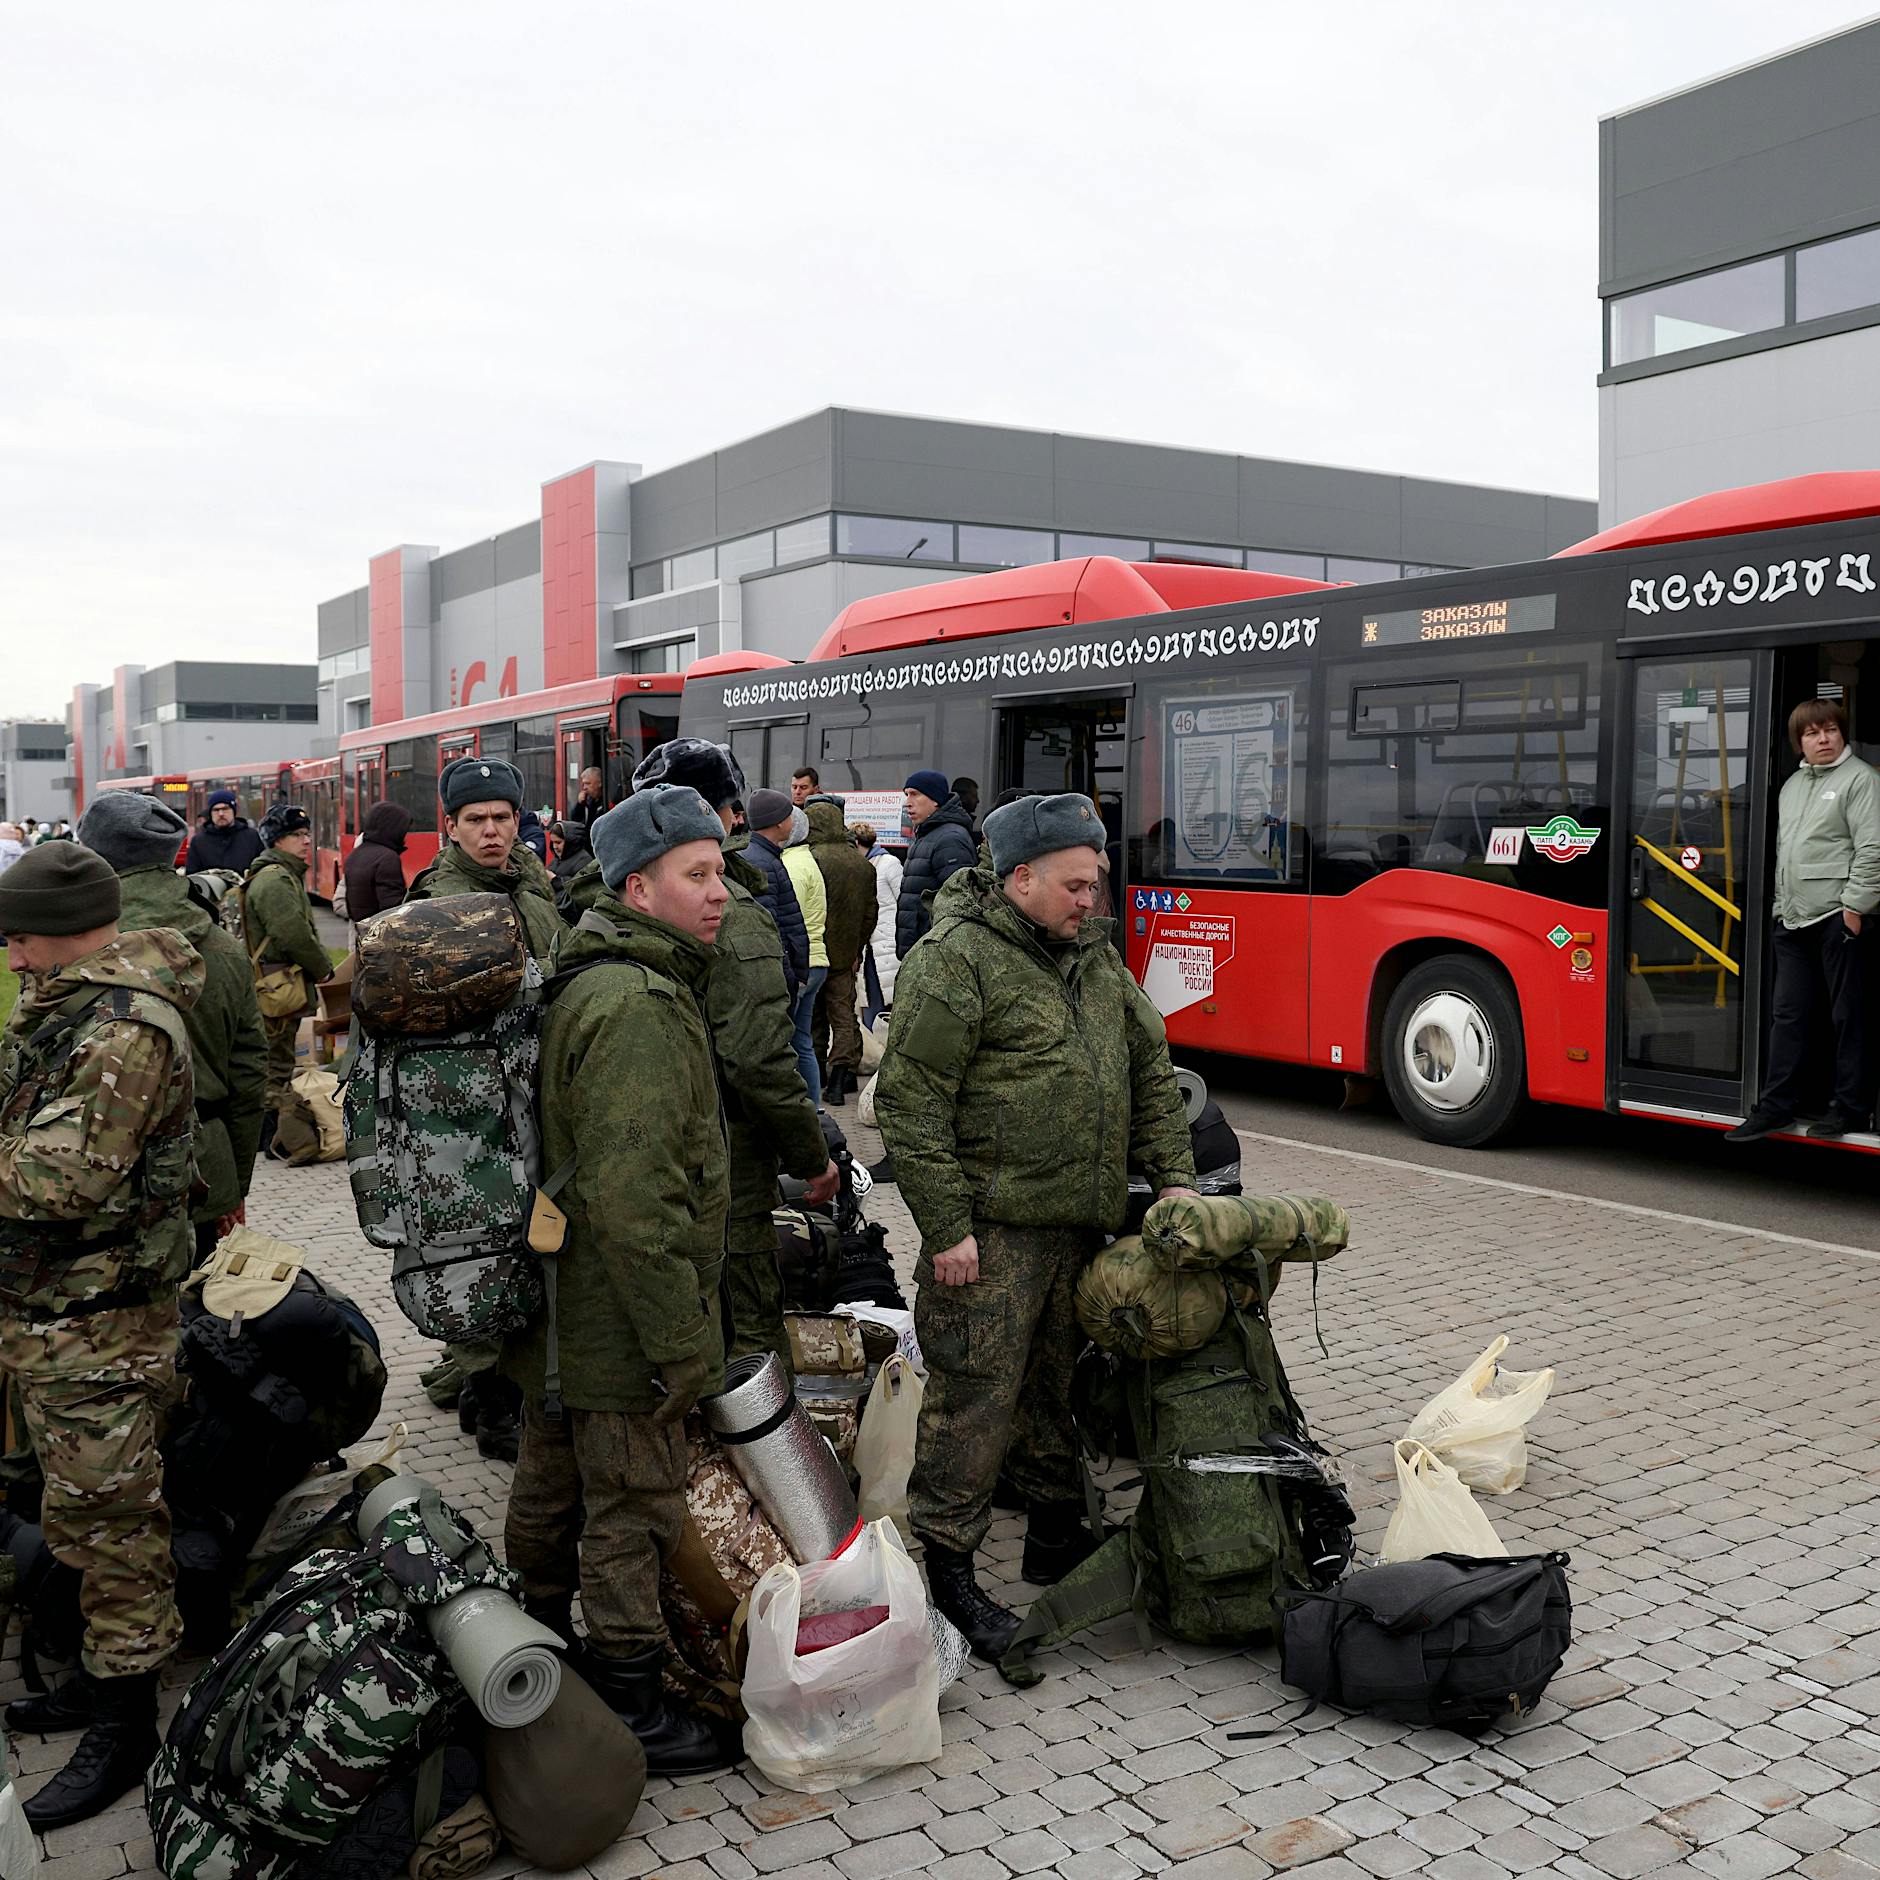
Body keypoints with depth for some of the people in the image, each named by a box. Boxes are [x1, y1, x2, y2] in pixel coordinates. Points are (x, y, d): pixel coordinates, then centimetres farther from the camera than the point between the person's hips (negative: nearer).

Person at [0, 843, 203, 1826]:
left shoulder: (126, 1031, -23)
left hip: (96, 1327, -10)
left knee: (103, 1517, 1)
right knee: (86, 1508, 21)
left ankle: (126, 1724, 14)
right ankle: (106, 1671, 36)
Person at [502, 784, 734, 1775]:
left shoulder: (585, 986, 11)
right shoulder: (641, 1006, -24)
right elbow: (633, 1200, -29)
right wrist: (683, 1341, -24)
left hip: (558, 1312, 11)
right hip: (621, 1323, -10)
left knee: (551, 1487, 23)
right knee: (632, 1508, 3)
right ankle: (629, 1709, 16)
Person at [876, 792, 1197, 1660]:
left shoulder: (1095, 955, 13)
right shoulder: (955, 961, -12)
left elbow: (1150, 1069, 20)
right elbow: (910, 1103, -16)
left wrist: (1172, 1174, 10)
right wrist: (946, 1227, -17)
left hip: (1081, 1227, 8)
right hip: (992, 1230, -8)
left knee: (1061, 1389, 19)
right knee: (976, 1399, -4)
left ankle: (1057, 1538, 34)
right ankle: (943, 1572, 9)